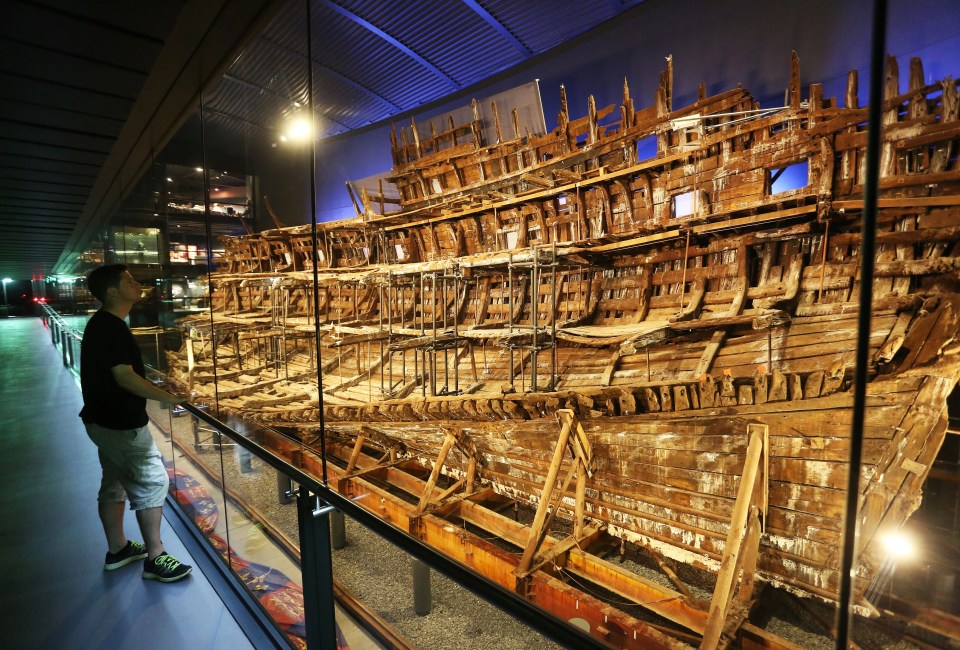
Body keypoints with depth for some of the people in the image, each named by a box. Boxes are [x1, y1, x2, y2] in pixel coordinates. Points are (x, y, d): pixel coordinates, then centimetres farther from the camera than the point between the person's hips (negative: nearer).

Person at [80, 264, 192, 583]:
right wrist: (170, 397, -24)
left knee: (115, 484, 19)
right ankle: (155, 559, 7)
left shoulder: (102, 323, 10)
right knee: (152, 482, -3)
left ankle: (117, 549, 34)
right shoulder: (112, 327, -22)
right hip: (121, 424, -10)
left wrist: (158, 389, 16)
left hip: (107, 421, 10)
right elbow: (125, 377, -26)